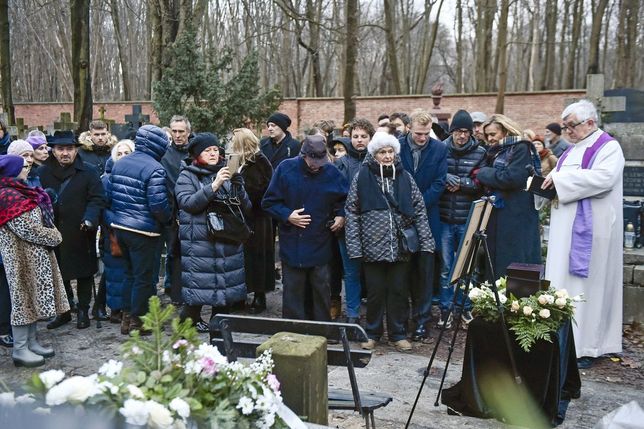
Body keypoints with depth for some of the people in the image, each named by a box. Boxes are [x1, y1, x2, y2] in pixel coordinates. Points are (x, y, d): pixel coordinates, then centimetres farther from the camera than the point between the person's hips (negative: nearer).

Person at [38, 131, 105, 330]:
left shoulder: (88, 172, -3)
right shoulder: (42, 173, 4)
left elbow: (97, 199, -8)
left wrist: (90, 219, -24)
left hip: (81, 235, -2)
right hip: (53, 234, 2)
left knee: (84, 274, 9)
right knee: (59, 274, 13)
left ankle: (83, 311, 24)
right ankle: (64, 311, 28)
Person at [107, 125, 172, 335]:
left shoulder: (119, 163, 7)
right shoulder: (154, 169, -18)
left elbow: (109, 194, 12)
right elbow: (159, 205, -21)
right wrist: (168, 220, -2)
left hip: (120, 226, 8)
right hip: (143, 231, -8)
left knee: (130, 273, 21)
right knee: (144, 277, 6)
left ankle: (126, 316, 28)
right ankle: (137, 321, 14)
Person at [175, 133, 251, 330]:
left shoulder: (227, 173, 13)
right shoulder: (187, 176, 2)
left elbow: (246, 207, 8)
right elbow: (187, 203, -15)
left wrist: (238, 187, -12)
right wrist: (214, 186, -22)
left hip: (228, 243, 4)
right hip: (198, 242, -4)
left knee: (227, 284, 7)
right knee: (199, 284, -4)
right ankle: (190, 320, 16)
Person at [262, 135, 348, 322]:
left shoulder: (331, 172, -2)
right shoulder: (286, 168, -6)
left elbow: (345, 199, 15)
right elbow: (269, 202, -1)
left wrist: (341, 215, -2)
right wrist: (287, 216, -14)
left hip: (320, 245, 1)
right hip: (292, 245, -1)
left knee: (321, 291, 10)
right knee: (293, 291, 5)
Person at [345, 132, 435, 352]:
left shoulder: (404, 176, 4)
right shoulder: (362, 177, -1)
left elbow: (419, 210, 6)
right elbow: (352, 212, -1)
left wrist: (426, 241, -1)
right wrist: (354, 246, -7)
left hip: (400, 247, 2)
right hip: (373, 246, -2)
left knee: (399, 291, 9)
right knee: (375, 292, 7)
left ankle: (398, 334, 22)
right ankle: (372, 333, 24)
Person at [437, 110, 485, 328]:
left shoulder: (480, 153, 0)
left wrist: (459, 182, -14)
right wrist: (448, 180, -17)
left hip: (468, 219, 0)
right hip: (444, 218, 0)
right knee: (445, 265, 6)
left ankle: (466, 307, 26)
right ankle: (446, 308, 18)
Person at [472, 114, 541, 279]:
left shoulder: (520, 149, -8)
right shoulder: (494, 151, 17)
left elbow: (512, 178, -21)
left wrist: (483, 173, -11)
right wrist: (482, 176, -7)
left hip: (515, 218, -8)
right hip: (495, 215, 8)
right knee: (494, 262, 11)